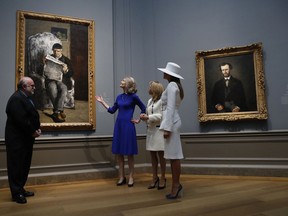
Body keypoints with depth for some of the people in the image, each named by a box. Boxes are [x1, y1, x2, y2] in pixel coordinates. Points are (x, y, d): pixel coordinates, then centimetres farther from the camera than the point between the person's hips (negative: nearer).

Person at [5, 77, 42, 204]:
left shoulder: (26, 98, 15)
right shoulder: (16, 99, -17)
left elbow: (32, 116, 15)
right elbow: (21, 119, -25)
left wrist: (37, 129, 0)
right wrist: (33, 132, -16)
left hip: (26, 138, 10)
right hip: (17, 139, -10)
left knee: (24, 166, 15)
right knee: (16, 166, 0)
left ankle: (20, 189, 27)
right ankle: (16, 193, 10)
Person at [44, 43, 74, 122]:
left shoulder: (66, 60, 12)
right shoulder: (49, 58, 16)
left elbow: (71, 73, 5)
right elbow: (45, 72, 12)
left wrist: (66, 70, -18)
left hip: (62, 80, 0)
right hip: (51, 80, 1)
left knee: (64, 89, -36)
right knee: (53, 89, -35)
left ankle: (56, 112, -34)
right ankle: (60, 111, -25)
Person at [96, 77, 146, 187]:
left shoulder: (133, 97, -6)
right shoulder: (119, 97, 10)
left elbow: (144, 109, 1)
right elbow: (112, 110, 14)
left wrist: (138, 120, 0)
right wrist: (102, 102, 15)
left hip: (128, 126, -6)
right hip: (118, 125, 6)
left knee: (129, 153, 2)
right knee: (119, 152, 8)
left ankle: (131, 177, 14)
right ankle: (121, 177, 19)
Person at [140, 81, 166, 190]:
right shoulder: (149, 101, 15)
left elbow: (162, 116, -15)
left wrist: (148, 117, -18)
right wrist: (144, 117, -4)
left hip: (159, 130, -7)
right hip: (150, 130, 7)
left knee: (160, 154, 1)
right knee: (152, 155, 10)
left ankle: (162, 178, 13)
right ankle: (155, 178, 20)